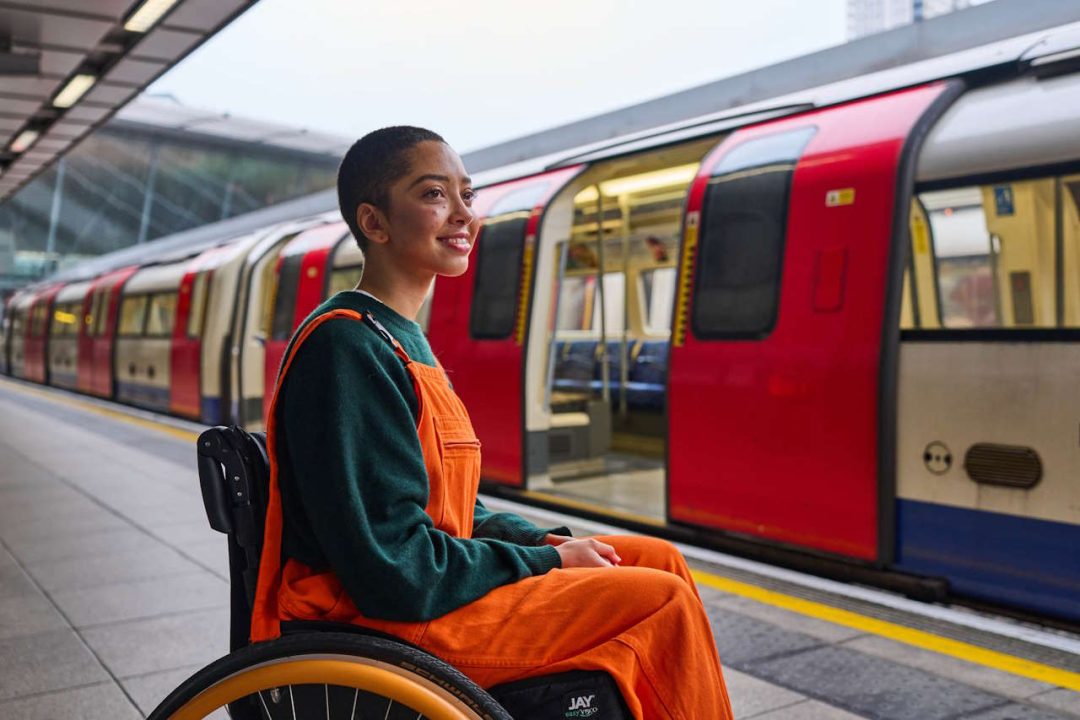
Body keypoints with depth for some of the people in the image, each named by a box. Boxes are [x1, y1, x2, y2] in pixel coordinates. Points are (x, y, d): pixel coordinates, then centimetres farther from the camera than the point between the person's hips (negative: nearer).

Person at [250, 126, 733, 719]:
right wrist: (550, 562, -13)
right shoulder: (348, 347, -19)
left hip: (425, 587, 10)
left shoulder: (402, 339, 13)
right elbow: (395, 571, -23)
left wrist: (547, 542, 1)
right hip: (375, 623, -10)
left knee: (658, 558, 6)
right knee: (663, 602, -12)